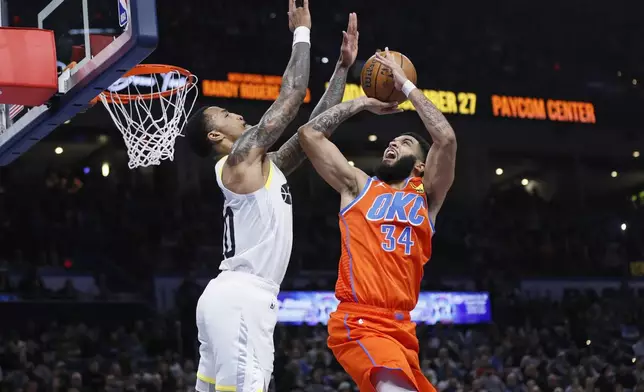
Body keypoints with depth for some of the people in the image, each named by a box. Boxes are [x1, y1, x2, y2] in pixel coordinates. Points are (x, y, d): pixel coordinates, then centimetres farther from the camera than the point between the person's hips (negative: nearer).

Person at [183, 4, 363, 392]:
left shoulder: (267, 165, 21)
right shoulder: (241, 157, -5)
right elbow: (292, 96, -6)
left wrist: (344, 65, 21)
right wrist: (302, 33, 3)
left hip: (238, 298, 10)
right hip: (240, 298, -10)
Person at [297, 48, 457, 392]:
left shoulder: (426, 196, 17)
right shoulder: (359, 186, 16)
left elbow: (446, 139, 2)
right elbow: (310, 133, 11)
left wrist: (406, 86, 8)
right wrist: (363, 103, 20)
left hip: (401, 328, 5)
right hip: (359, 324, -5)